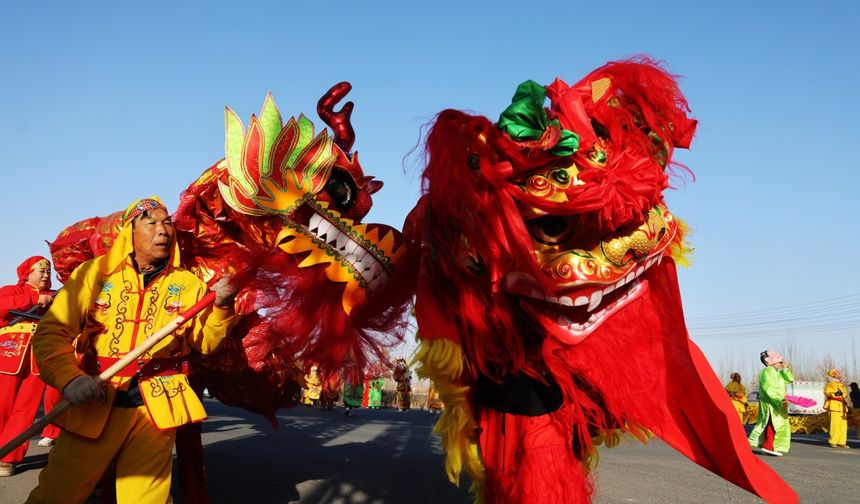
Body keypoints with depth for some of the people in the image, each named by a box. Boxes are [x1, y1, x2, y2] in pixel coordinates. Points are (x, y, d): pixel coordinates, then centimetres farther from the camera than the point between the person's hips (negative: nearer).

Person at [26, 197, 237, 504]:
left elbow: (207, 342, 4)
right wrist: (69, 377, -19)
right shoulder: (94, 273, 3)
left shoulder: (188, 283, 7)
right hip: (94, 404, 0)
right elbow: (52, 332, -2)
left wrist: (221, 308, -15)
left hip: (158, 408, 1)